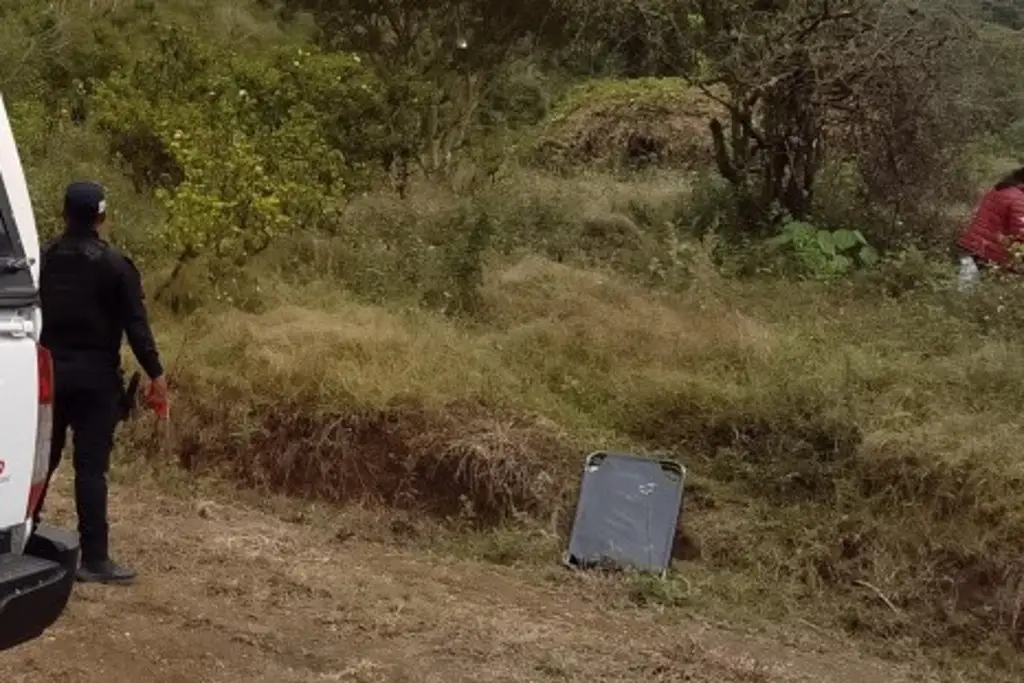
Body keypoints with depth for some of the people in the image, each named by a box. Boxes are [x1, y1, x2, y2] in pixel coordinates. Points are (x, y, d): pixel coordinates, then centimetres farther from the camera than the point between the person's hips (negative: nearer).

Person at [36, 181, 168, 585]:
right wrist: (155, 373, -7)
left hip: (50, 372, 4)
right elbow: (135, 325, -11)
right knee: (91, 466, -4)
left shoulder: (43, 260, 5)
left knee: (41, 459, 15)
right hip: (95, 377, -4)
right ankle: (94, 559, -2)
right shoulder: (114, 265, -8)